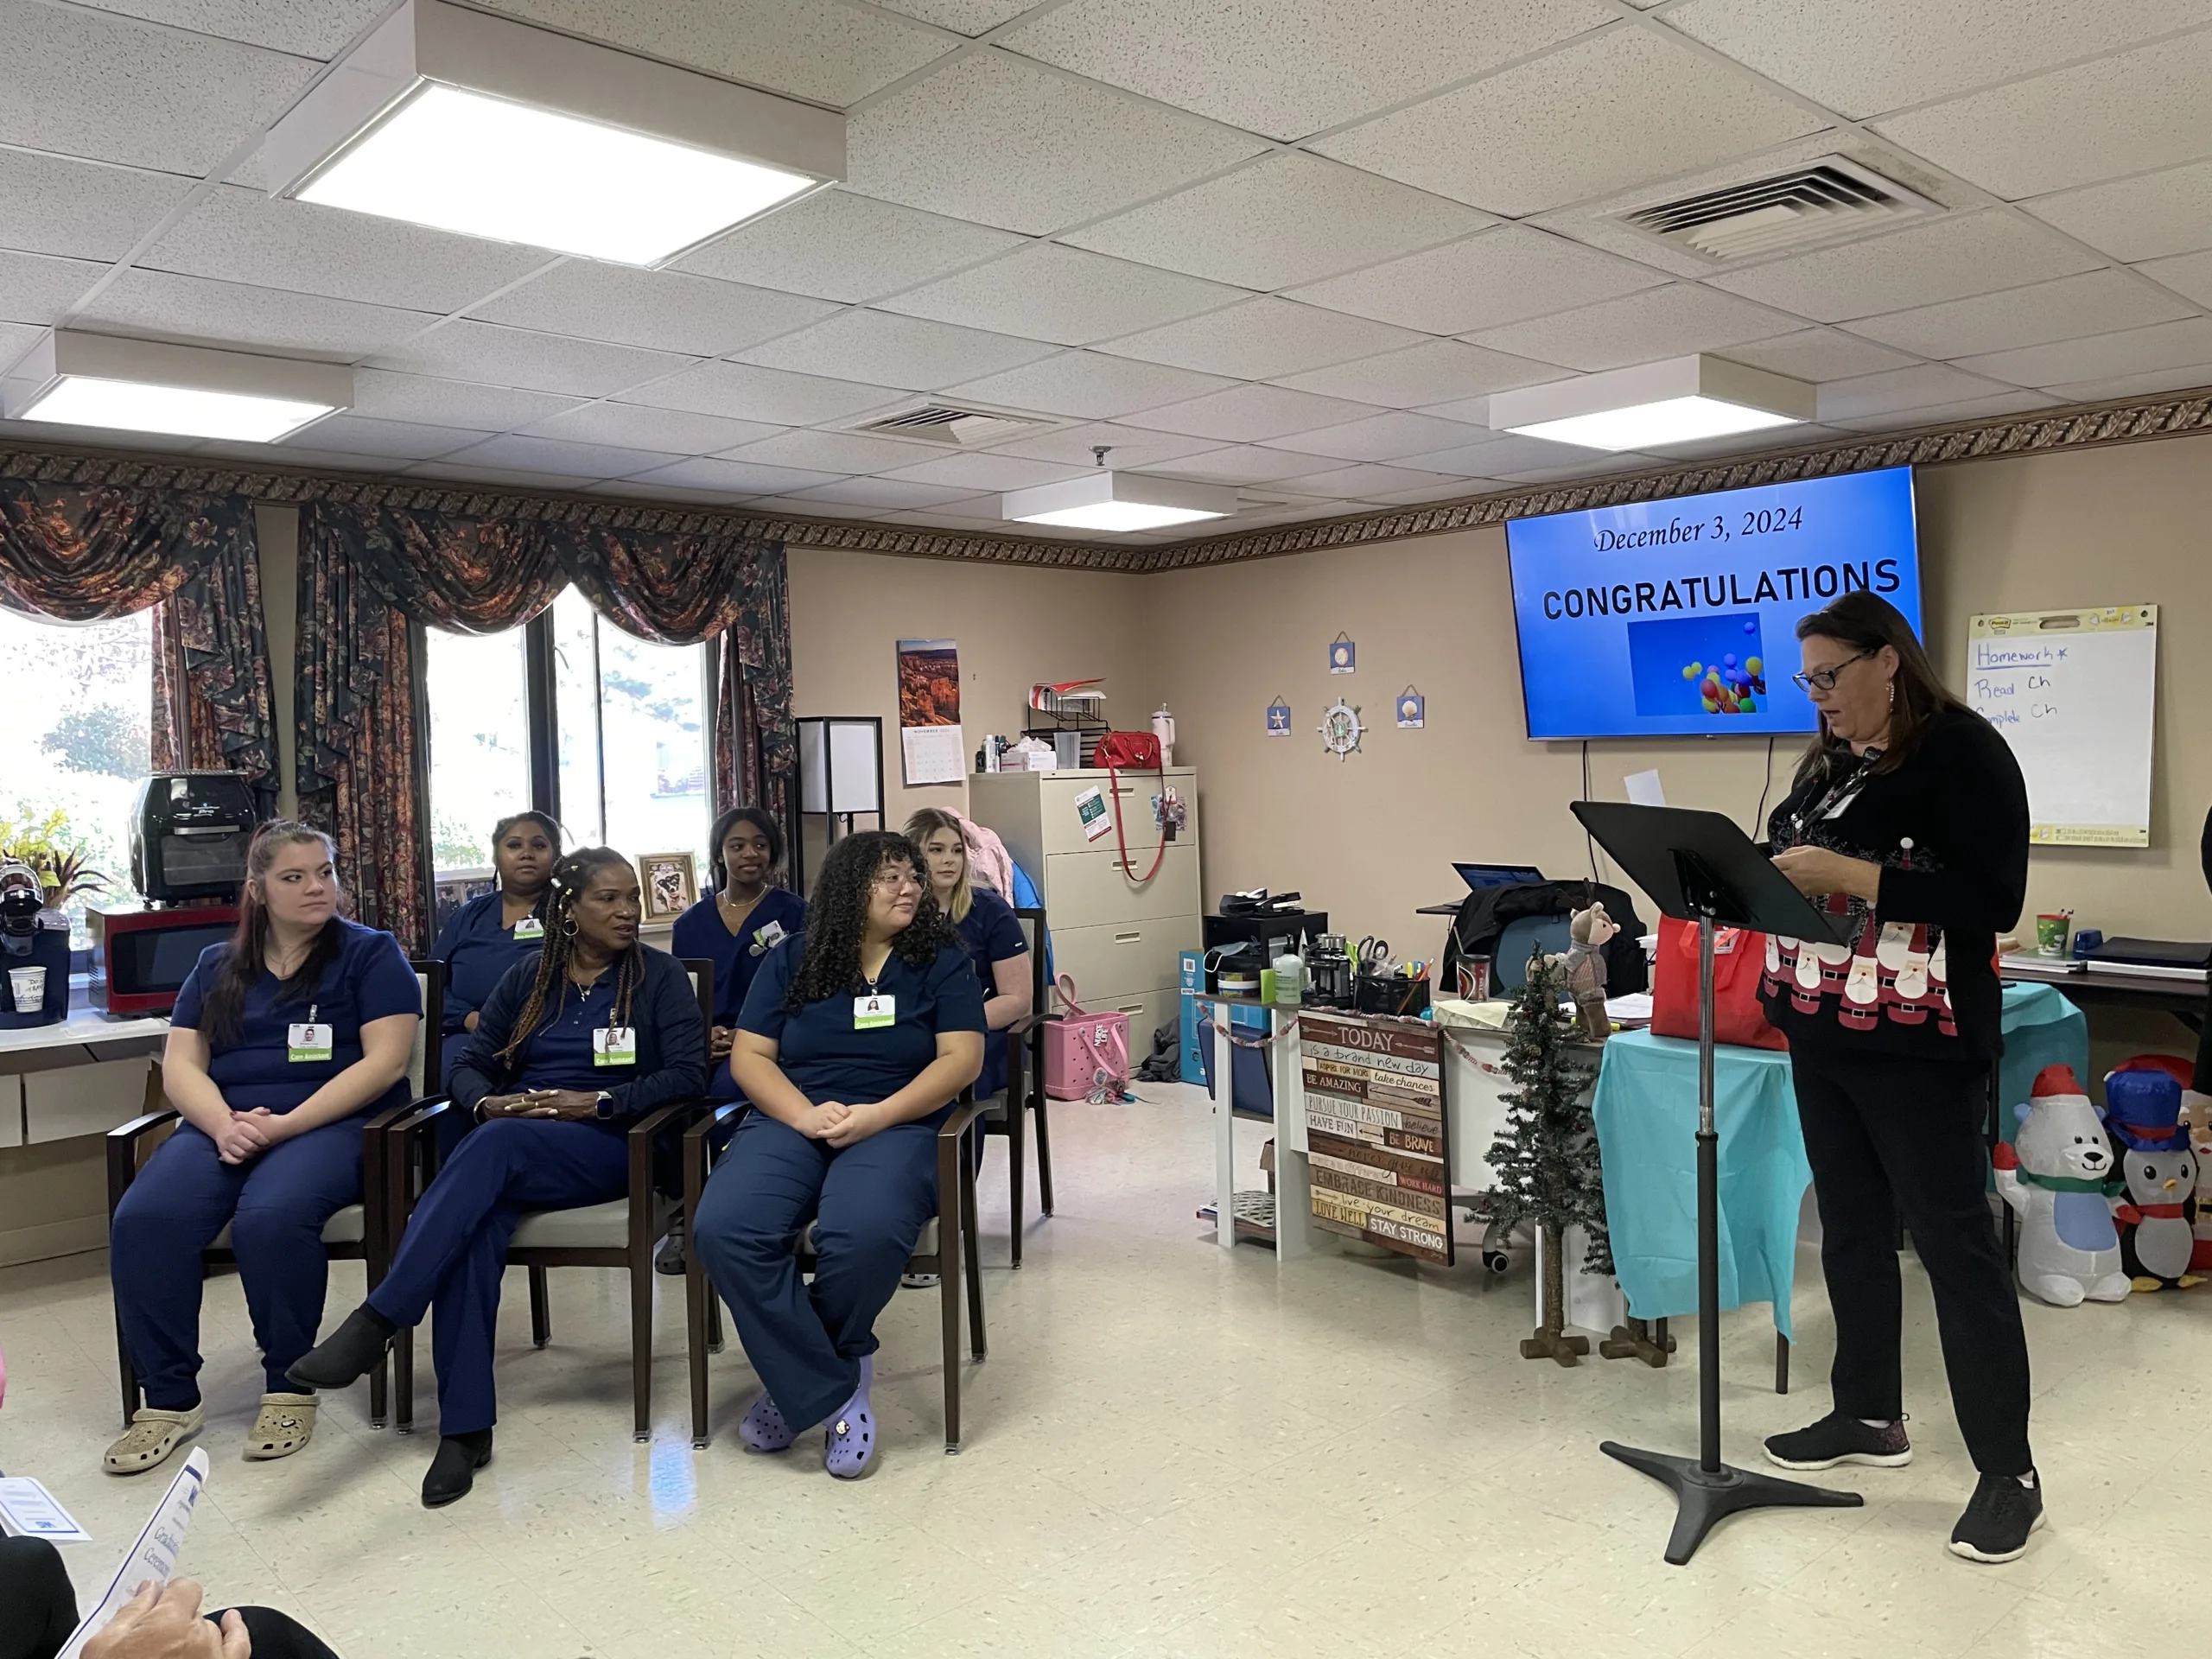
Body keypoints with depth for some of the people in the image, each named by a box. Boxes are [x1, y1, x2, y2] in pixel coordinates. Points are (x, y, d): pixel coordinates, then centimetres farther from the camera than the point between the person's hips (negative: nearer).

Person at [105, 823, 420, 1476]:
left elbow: (386, 1060, -5)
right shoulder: (216, 967, 19)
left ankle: (290, 1387, -14)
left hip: (332, 1124, -4)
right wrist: (222, 1124, -11)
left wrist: (286, 1125, -15)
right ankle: (168, 1399, -11)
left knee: (271, 1218, -34)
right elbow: (181, 1063, 11)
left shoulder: (370, 954, 6)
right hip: (224, 1125, 4)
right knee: (142, 1220, -25)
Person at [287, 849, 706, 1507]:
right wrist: (487, 1101, -9)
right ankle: (465, 1427, -32)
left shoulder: (660, 975, 5)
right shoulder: (528, 980, 16)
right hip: (507, 1144, 3)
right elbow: (470, 1067, 15)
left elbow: (688, 1072, -5)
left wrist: (596, 1101, -15)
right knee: (473, 1224, -32)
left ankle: (376, 1322, -35)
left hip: (607, 1147, -3)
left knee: (498, 1143, -35)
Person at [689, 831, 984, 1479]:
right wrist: (804, 1115, -13)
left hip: (897, 1125, -2)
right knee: (723, 1230, -30)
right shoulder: (791, 959, 13)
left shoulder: (941, 960, 9)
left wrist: (878, 1115, -15)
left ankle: (799, 1375, -5)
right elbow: (749, 1056, 7)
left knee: (864, 1234, -36)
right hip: (791, 1120, 2)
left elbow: (962, 1058, -1)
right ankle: (832, 1391, -17)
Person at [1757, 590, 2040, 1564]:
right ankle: (1869, 1416, 31)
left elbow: (1991, 902, -18)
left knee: (1956, 1242, -1)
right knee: (1851, 1230, 16)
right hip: (1822, 1035, 8)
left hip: (1916, 1046, -7)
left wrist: (1847, 874, -22)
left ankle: (2009, 1472, 11)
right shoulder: (1829, 761, 12)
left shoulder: (1963, 752, -11)